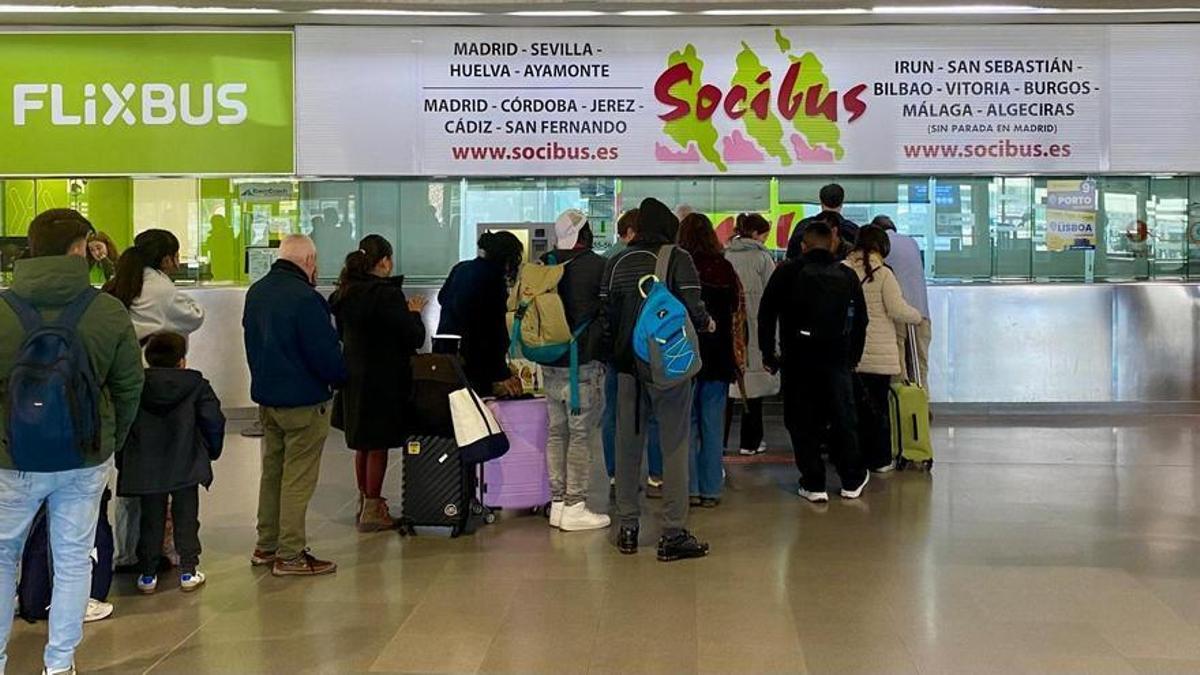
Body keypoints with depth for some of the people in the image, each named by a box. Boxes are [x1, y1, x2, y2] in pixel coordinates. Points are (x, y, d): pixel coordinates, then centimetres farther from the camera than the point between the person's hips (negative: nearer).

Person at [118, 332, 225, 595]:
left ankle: (148, 574, 14)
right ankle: (188, 571, 11)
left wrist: (122, 462, 13)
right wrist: (211, 452, 10)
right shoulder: (197, 385, -3)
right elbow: (213, 420, -6)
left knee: (151, 520, 11)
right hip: (186, 467, -1)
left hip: (146, 468, 2)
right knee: (186, 518, 9)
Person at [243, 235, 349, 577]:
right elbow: (326, 353, -20)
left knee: (272, 470, 18)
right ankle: (290, 555, 4)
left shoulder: (256, 292, 7)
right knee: (298, 477, -1)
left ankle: (266, 545, 26)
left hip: (266, 395, 9)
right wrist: (340, 377, -2)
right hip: (304, 400, -9)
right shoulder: (305, 298, -22)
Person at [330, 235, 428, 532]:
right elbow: (415, 338, -17)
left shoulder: (345, 293, 4)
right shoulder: (388, 295, -20)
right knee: (378, 445, 3)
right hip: (383, 381, -7)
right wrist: (414, 313, 2)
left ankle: (365, 502, 30)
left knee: (362, 444, 19)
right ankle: (372, 511, 8)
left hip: (353, 377, 7)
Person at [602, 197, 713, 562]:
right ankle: (673, 534, 1)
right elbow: (693, 310, -15)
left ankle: (627, 528, 18)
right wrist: (707, 323, 6)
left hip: (628, 366, 4)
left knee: (628, 445, 11)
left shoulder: (616, 264, 6)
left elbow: (605, 316, 6)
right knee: (674, 447, 0)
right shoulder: (677, 259, -8)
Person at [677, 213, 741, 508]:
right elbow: (738, 312, 5)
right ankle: (710, 489, 10)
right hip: (717, 356, 2)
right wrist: (737, 358, 14)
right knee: (713, 425, 7)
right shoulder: (724, 269, 0)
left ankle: (689, 488, 5)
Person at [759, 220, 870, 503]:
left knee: (803, 422, 5)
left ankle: (813, 485, 6)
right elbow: (860, 320, 11)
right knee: (843, 419, 12)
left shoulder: (787, 272, 0)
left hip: (797, 358, -2)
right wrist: (853, 357, 16)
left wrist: (768, 352, 6)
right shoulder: (847, 275, 8)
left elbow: (766, 313, -1)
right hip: (837, 359, 2)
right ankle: (852, 481, 21)